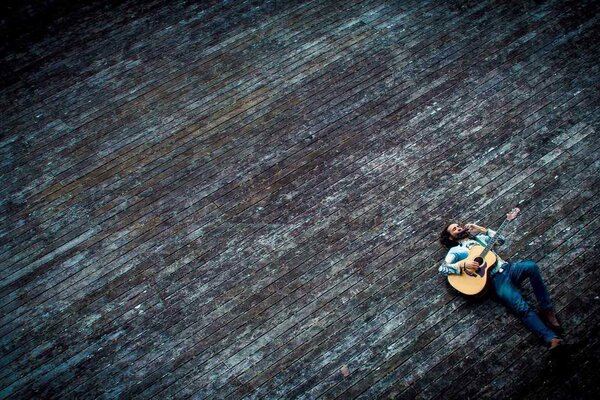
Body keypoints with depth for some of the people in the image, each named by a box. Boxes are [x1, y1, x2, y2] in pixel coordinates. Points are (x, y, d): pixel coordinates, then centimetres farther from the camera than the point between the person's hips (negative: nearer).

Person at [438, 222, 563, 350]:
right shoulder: (455, 251, 9)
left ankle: (546, 309, -18)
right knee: (523, 308, -24)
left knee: (531, 266, -28)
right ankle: (551, 338, -27)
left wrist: (481, 229, 15)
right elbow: (442, 268, -5)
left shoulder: (478, 237, 27)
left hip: (507, 268, 5)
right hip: (496, 280, -5)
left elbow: (500, 240, 21)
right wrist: (463, 264, -17)